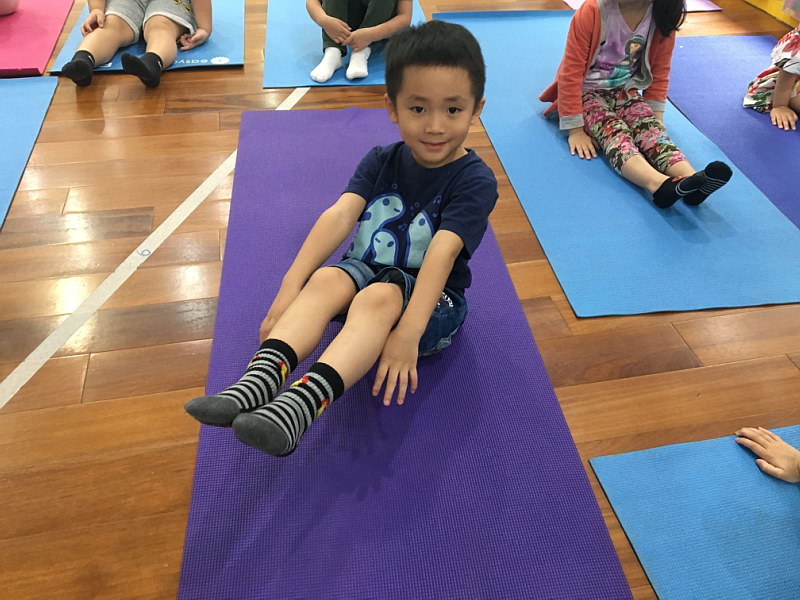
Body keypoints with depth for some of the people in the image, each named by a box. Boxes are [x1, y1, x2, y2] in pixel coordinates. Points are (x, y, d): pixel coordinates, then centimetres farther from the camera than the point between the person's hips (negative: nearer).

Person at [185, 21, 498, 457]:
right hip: (367, 271, 4)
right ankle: (259, 378, -45)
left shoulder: (474, 181, -13)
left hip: (432, 298, -4)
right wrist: (291, 287, -27)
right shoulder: (381, 162, 1)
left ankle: (301, 404, -54)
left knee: (379, 296, -36)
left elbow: (442, 253, -28)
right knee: (327, 278, -29)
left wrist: (408, 332, -39)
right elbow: (340, 215, -15)